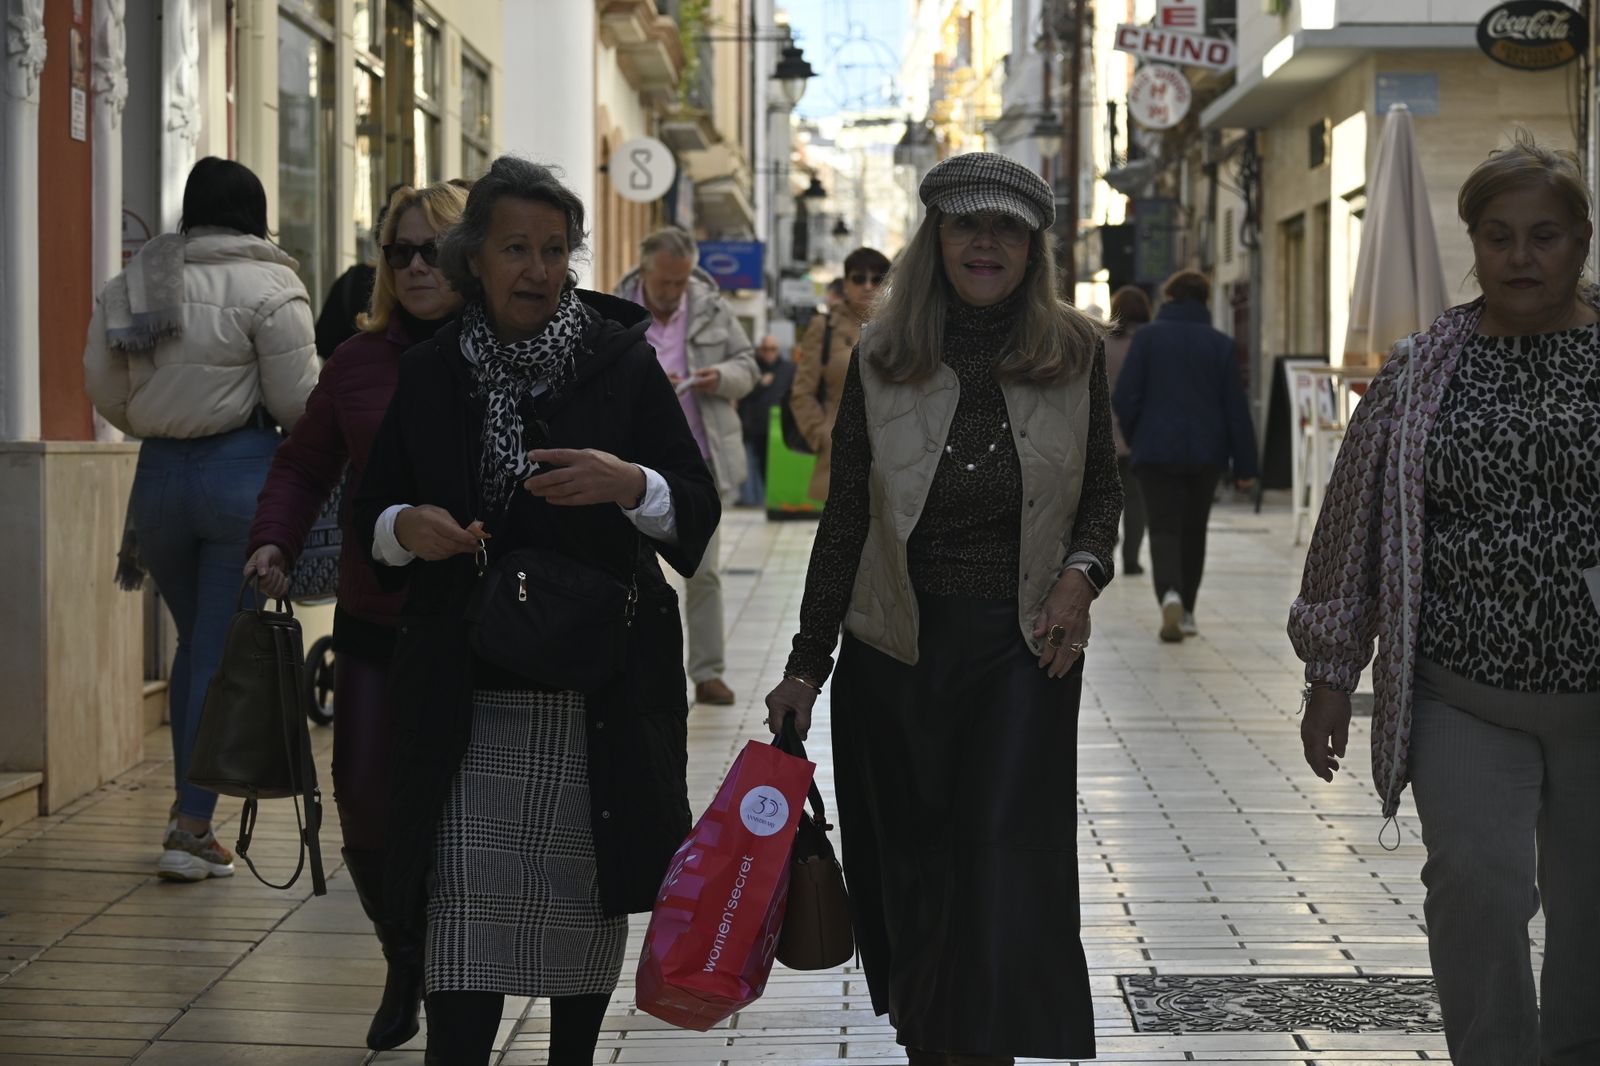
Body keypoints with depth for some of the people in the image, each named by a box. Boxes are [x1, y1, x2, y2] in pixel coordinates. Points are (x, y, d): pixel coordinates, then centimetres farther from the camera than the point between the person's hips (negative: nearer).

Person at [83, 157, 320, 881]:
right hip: (242, 471, -5)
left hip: (159, 472, 5)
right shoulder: (268, 288, -9)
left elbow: (103, 388, 9)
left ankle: (187, 811, 22)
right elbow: (297, 402, -10)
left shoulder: (127, 284, 7)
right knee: (226, 652, 1)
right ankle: (191, 827, -1)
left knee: (193, 642, 20)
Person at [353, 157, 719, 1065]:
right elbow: (372, 518, 13)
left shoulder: (622, 363, 0)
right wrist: (405, 529, -11)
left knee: (587, 903, 11)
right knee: (466, 911, -8)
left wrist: (631, 485, -24)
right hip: (470, 696, 0)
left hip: (601, 700, 0)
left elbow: (699, 514, -3)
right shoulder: (430, 375, 6)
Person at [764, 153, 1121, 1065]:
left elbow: (1103, 490, 14)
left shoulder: (1076, 353, 1)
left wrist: (1082, 572, -7)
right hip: (895, 648, 1)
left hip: (1023, 648, -1)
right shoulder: (882, 359, 1)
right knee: (908, 866, 8)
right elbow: (845, 519, 6)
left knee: (1007, 861, -9)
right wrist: (807, 666, 5)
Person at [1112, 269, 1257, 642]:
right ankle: (1185, 612, 23)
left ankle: (1170, 594, -29)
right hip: (1206, 453, 2)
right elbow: (1235, 407, 0)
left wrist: (1133, 437, 12)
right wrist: (1244, 466, 3)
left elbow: (1124, 397, -7)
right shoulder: (1221, 344, 0)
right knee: (1193, 531, 16)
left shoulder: (1147, 336, -4)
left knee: (1164, 529, -2)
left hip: (1156, 451, -2)